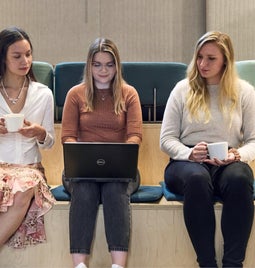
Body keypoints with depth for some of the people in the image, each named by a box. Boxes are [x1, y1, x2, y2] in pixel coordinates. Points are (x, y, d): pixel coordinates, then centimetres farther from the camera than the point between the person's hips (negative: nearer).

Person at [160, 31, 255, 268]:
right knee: (197, 178, -37)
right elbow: (166, 139, 5)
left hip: (228, 164, 1)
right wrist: (189, 153, -15)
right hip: (187, 162, 0)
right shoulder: (183, 89, 8)